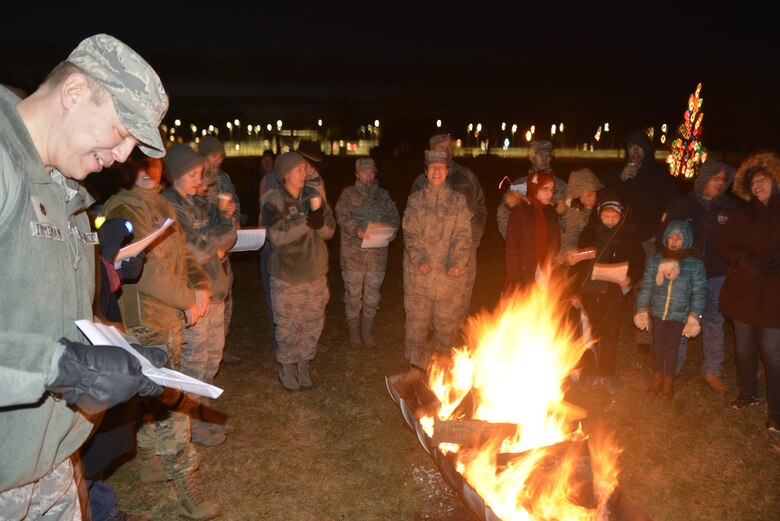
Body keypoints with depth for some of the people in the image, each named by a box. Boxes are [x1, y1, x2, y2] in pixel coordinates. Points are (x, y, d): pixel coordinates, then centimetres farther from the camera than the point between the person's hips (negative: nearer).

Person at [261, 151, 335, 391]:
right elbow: (277, 236, -22)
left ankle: (303, 366, 29)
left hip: (315, 273, 4)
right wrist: (308, 220, -24)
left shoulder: (313, 195, 3)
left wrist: (319, 219, -22)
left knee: (313, 323, 11)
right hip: (287, 276, -4)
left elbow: (329, 230, -1)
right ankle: (287, 369, 25)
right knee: (288, 326, 5)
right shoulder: (273, 202, -10)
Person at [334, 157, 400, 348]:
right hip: (353, 253, -2)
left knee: (372, 294, 9)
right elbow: (342, 217, -9)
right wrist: (357, 230, -26)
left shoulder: (383, 195, 11)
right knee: (353, 293, 5)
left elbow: (394, 216, 9)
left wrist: (391, 231, -12)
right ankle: (354, 332, 20)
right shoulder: (348, 194, 2)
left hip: (377, 253, 3)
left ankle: (368, 331, 24)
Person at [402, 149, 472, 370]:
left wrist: (457, 262, -16)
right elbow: (410, 233, -1)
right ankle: (417, 364, 21)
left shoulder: (458, 200, 5)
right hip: (419, 272, 0)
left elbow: (463, 235, -1)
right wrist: (419, 259, -15)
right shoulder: (415, 199, 5)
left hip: (448, 273, 0)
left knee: (447, 319, 9)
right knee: (417, 317, 6)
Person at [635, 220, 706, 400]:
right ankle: (657, 379, 32)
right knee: (658, 344, 14)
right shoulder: (655, 259, -4)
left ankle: (668, 382, 27)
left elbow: (698, 293, -7)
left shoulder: (695, 264, -9)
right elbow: (646, 286, 1)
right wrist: (642, 310, 1)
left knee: (672, 346, 9)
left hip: (679, 314, -2)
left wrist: (694, 317, -11)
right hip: (657, 312, 2)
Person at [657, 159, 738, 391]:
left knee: (714, 322, 9)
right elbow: (662, 237, 1)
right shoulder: (681, 205, -1)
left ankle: (712, 371, 23)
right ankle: (672, 369, 20)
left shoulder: (731, 206, 1)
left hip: (716, 276, 1)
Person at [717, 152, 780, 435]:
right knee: (744, 346, 13)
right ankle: (747, 394, 32)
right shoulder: (742, 213, 7)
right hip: (742, 291, 3)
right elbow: (724, 247, 2)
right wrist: (747, 262, -14)